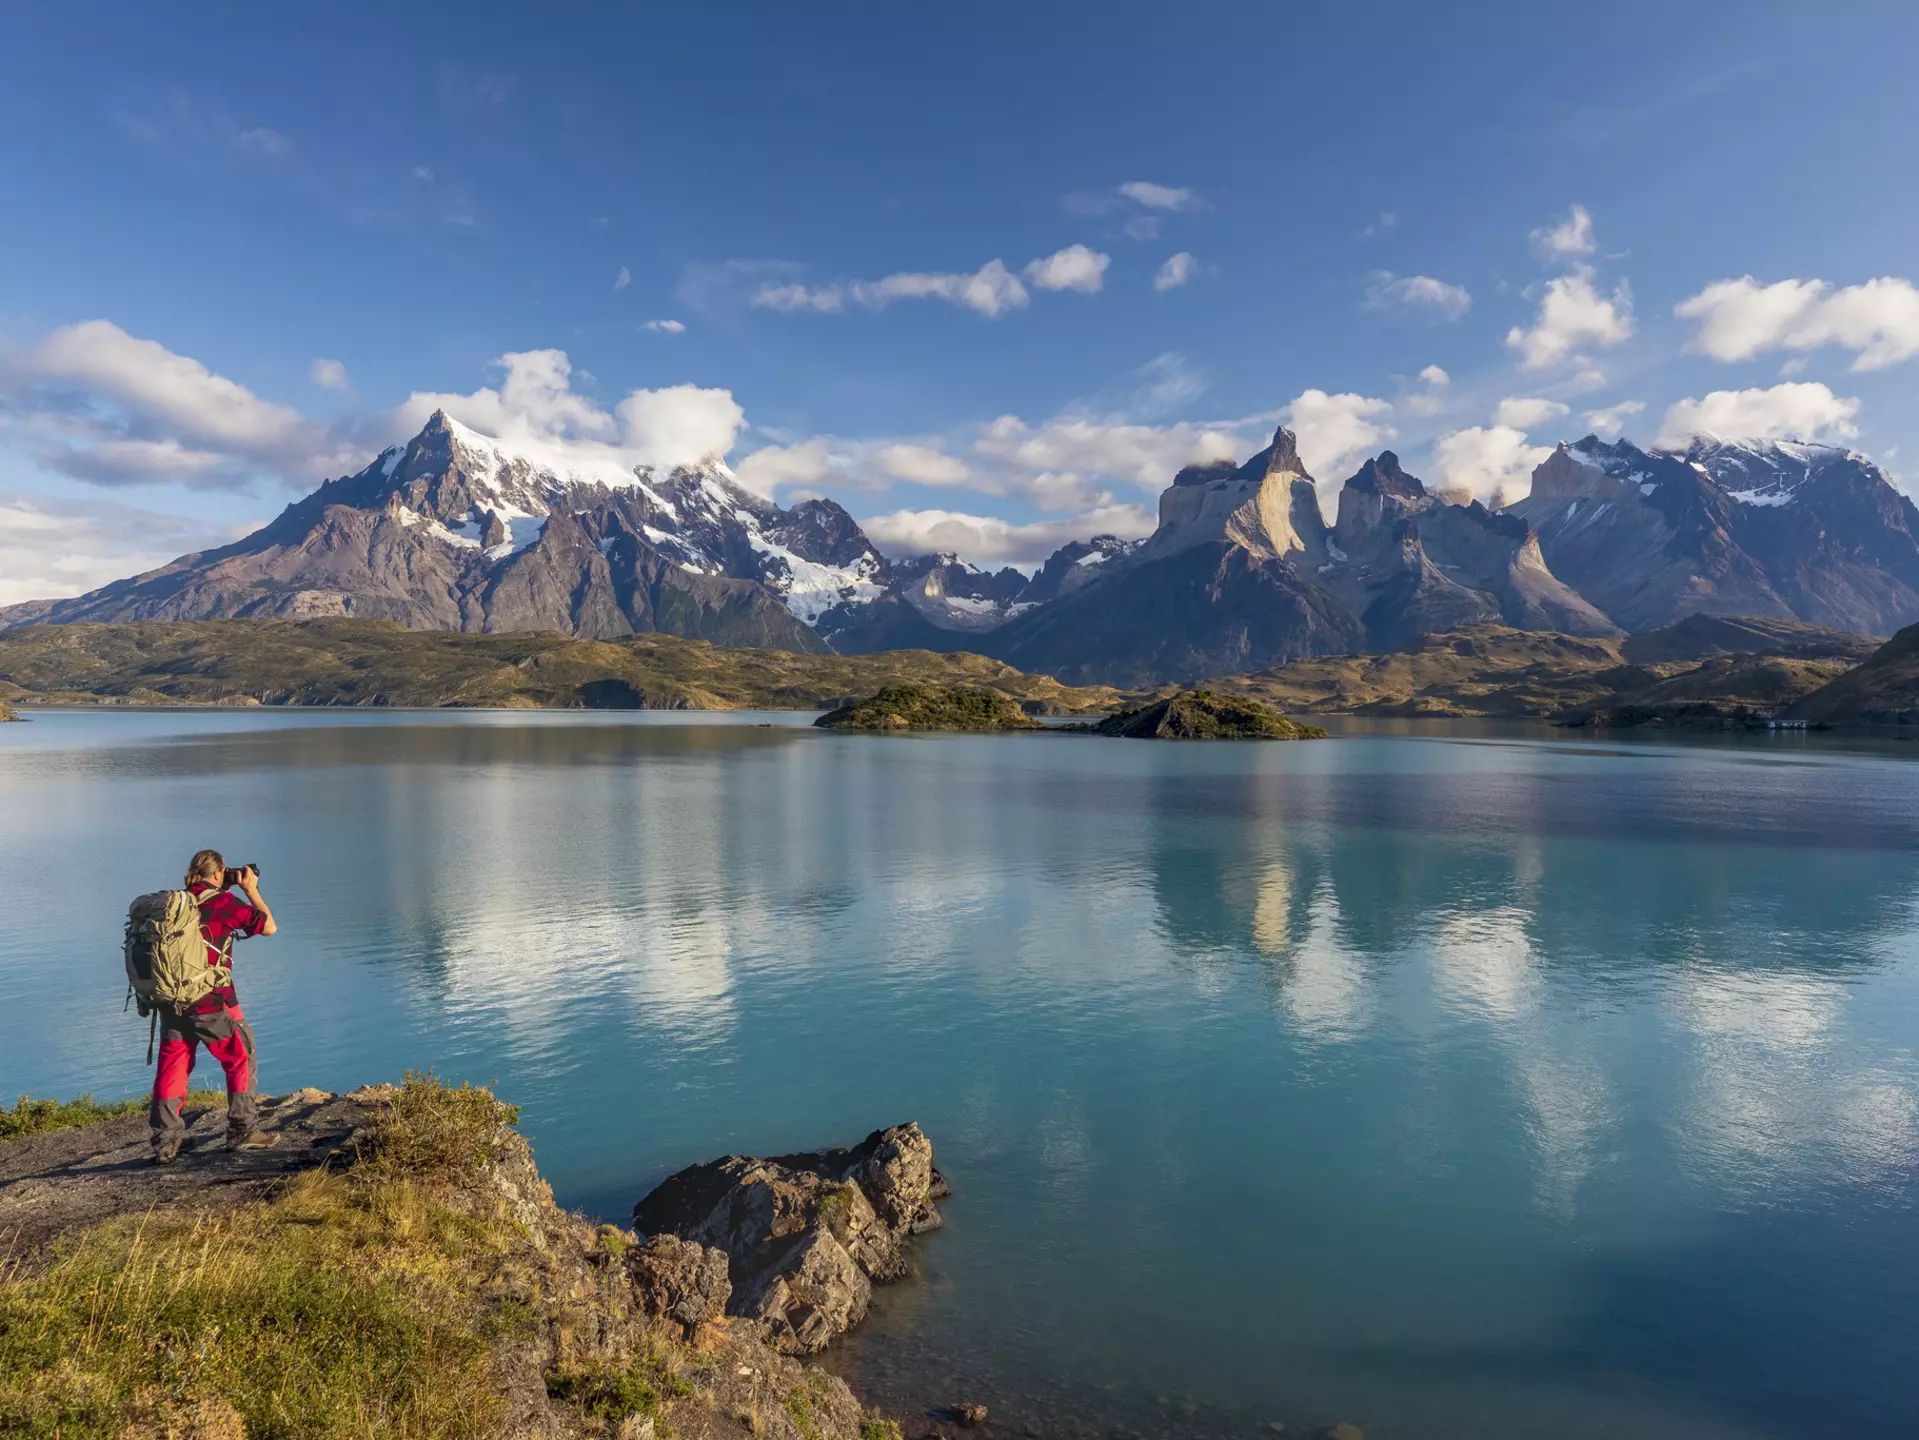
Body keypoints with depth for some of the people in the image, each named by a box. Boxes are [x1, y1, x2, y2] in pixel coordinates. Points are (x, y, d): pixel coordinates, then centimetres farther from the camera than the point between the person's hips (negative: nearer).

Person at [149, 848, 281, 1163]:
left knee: (171, 1067, 13)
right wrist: (251, 889, 4)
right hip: (212, 1004, -5)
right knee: (241, 1060, 9)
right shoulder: (222, 902, -9)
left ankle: (165, 1142, 15)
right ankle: (243, 1131, 13)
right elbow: (269, 926, -4)